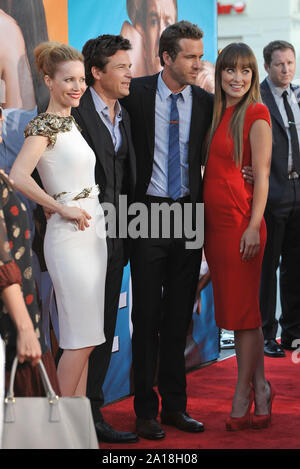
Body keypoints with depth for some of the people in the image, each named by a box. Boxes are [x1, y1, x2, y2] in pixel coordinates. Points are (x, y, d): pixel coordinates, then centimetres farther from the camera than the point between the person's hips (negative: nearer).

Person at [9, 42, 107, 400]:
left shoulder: (70, 123, 16)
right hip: (69, 236, -9)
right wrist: (63, 209, -18)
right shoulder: (44, 126, -10)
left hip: (93, 231, 9)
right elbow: (18, 177, -24)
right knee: (81, 337, -7)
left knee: (86, 337, 9)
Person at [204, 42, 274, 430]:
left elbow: (261, 176, -9)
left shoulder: (255, 115, -5)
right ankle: (260, 388, 20)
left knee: (242, 310, -1)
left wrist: (254, 226, -16)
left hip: (240, 221, -7)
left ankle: (242, 399, 8)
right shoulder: (215, 114, 15)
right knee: (231, 309, 10)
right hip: (213, 222, 7)